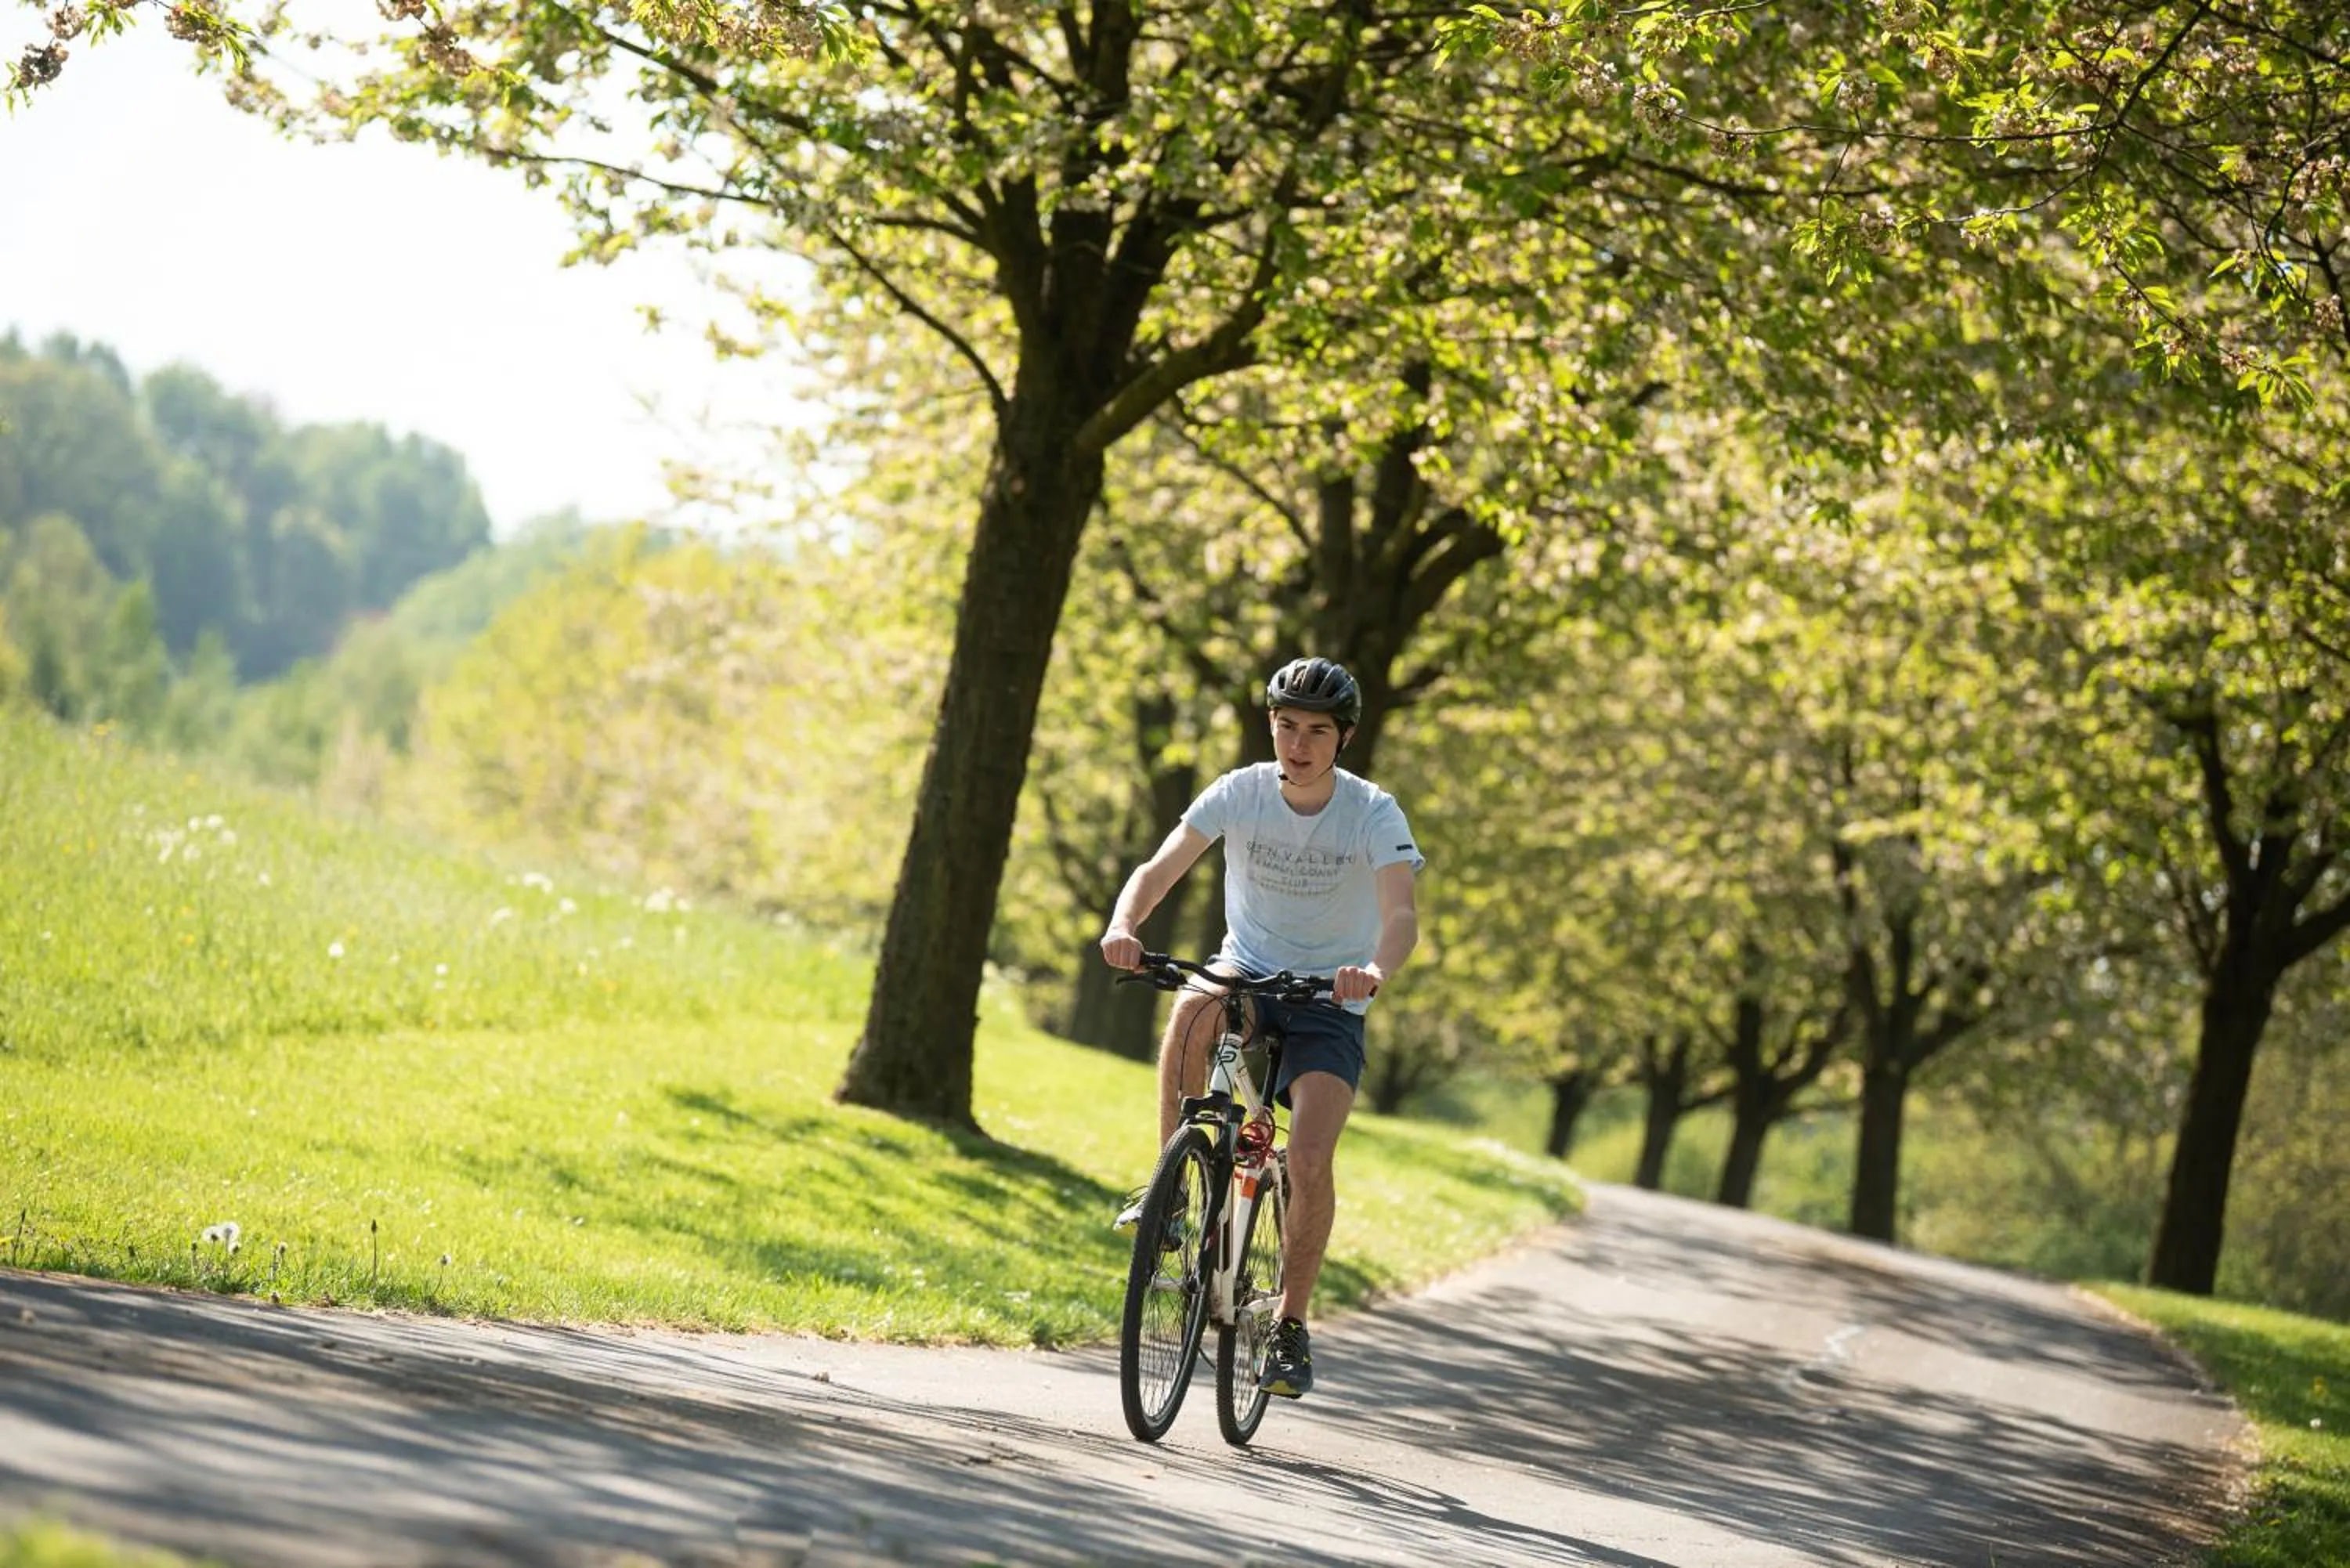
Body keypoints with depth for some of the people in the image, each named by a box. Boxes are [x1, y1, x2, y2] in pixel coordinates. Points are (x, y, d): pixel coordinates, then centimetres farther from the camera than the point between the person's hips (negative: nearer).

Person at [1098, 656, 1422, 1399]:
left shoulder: (1373, 813, -16)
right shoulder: (1241, 792, -11)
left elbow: (1402, 915, -30)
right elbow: (1158, 869, -19)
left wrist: (1375, 970, -52)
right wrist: (1123, 926, -41)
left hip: (1328, 1003, -1)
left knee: (1309, 1160, -20)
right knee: (1191, 1012, -36)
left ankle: (1291, 1326, -2)